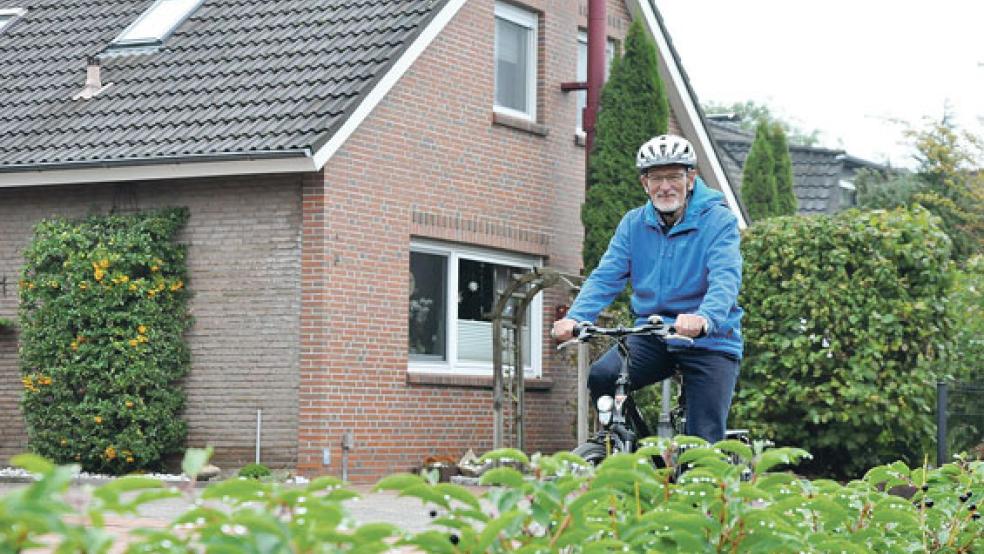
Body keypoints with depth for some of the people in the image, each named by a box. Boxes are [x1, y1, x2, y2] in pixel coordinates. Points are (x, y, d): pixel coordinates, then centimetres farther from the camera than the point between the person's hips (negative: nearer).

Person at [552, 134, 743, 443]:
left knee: (705, 441, -12)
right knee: (601, 377, -23)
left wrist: (704, 319, -45)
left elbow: (725, 279, -23)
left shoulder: (719, 221, -8)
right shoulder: (634, 224, 6)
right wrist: (575, 318, -23)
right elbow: (606, 277, -3)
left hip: (709, 342, -3)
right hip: (652, 338, 3)